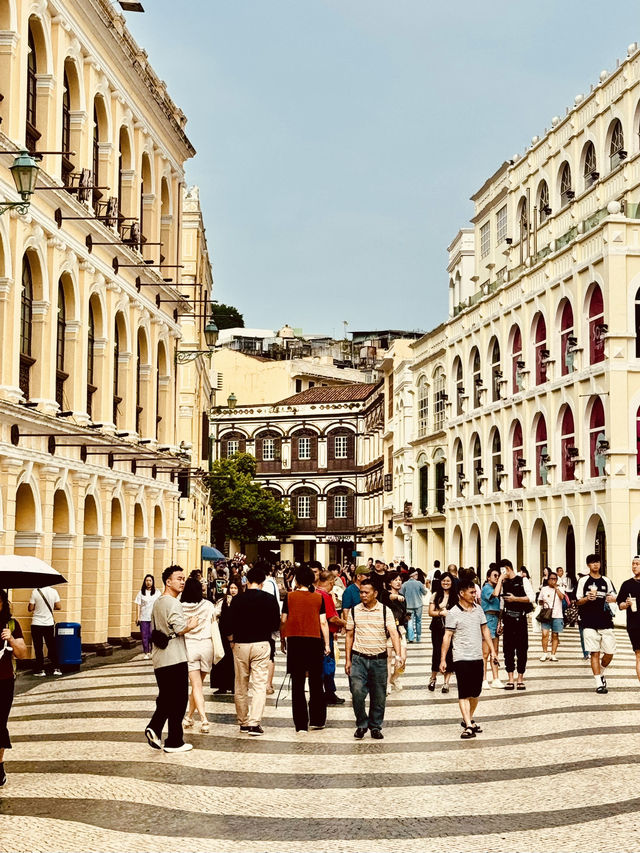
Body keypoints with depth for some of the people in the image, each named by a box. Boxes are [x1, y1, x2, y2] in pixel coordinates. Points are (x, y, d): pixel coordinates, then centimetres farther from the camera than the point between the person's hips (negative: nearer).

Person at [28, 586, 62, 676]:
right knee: (52, 647, 13)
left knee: (38, 648, 5)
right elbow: (59, 607, -1)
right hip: (49, 624, 3)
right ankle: (56, 668, 12)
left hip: (37, 624, -3)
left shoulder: (35, 592, -12)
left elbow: (30, 609, -8)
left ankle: (41, 670, 6)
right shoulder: (54, 591, -4)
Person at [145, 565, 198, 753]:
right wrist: (192, 624, -3)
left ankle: (154, 728, -3)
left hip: (159, 659, 8)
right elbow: (180, 629, -24)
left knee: (165, 697, 16)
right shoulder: (173, 603, -14)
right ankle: (174, 742, 5)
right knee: (178, 699, 1)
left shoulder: (157, 602, 15)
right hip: (175, 659, -8)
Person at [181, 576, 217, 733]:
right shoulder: (208, 605, -2)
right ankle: (189, 717, 24)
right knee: (198, 684, 14)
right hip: (206, 645, 1)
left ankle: (204, 719, -14)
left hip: (188, 645, -1)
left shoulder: (180, 607, -5)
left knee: (196, 686, -1)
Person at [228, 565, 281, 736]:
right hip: (261, 644, -1)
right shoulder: (270, 599, -3)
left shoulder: (237, 599, -3)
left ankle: (243, 722, 19)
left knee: (241, 686, 12)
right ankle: (254, 723, -11)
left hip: (240, 644, 1)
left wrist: (231, 639, 15)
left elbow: (229, 625, -3)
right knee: (259, 685, -1)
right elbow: (276, 624, 2)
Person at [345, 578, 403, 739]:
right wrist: (347, 660, 6)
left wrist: (398, 654, -24)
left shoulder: (385, 610, -1)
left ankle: (375, 726, 22)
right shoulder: (354, 611, 4)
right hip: (359, 658, 0)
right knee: (357, 692, -13)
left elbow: (393, 633, -10)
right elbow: (349, 636, 10)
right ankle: (361, 724, 5)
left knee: (379, 696, 6)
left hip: (379, 659, 0)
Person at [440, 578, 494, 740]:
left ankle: (469, 719, 29)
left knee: (476, 692, 11)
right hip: (461, 658, -5)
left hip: (477, 657, 5)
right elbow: (447, 636, -8)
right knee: (464, 693, -6)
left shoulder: (478, 609, 8)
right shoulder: (453, 613, -8)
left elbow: (484, 629, 17)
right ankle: (468, 726, -8)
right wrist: (443, 659, -11)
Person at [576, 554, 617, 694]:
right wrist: (587, 598, -17)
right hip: (590, 623, -3)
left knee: (609, 653, 1)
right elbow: (578, 602, 4)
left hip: (606, 622, 3)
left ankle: (600, 672, 29)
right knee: (595, 653, -5)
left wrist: (612, 599, -6)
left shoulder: (606, 581, 13)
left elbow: (613, 597, 17)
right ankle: (599, 684, -2)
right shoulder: (584, 581, 5)